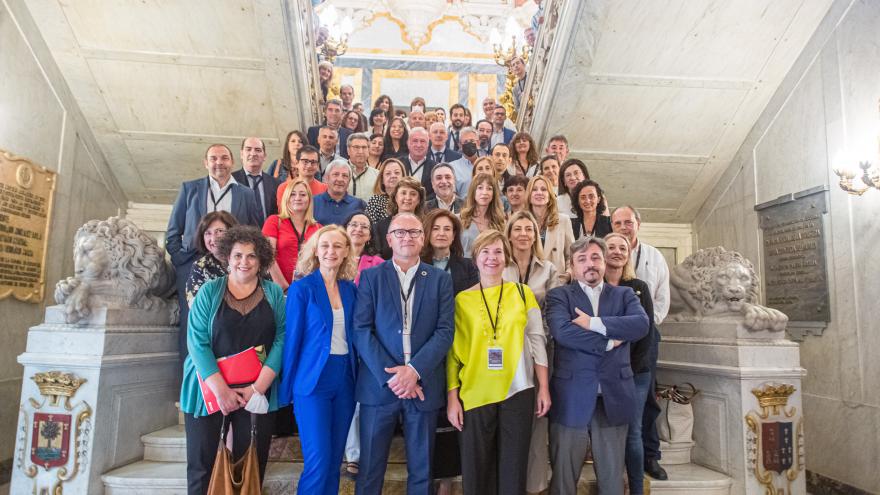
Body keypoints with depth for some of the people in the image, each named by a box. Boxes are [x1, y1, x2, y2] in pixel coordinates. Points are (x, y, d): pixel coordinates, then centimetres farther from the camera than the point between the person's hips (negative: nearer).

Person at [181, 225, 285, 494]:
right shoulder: (209, 291, 0)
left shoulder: (274, 293, 3)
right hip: (210, 390, -1)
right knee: (202, 463, 7)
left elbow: (282, 338, -4)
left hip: (258, 392, 1)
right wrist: (221, 390, -15)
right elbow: (197, 342, -7)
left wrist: (258, 387, -13)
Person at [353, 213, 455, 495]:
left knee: (421, 469, 12)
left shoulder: (440, 280, 6)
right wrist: (390, 375, -14)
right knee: (370, 468, 8)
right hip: (379, 384, -1)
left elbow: (445, 331, -2)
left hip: (423, 385, 1)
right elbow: (362, 330, -5)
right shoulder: (371, 277, 4)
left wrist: (414, 370, -15)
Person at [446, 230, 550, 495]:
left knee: (514, 468, 9)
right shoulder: (462, 300, 2)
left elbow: (537, 341, 5)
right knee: (476, 470, 9)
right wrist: (452, 397, -1)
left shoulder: (523, 292, 4)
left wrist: (544, 387, 1)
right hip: (475, 394, 0)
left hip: (517, 391, 1)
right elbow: (453, 351, 3)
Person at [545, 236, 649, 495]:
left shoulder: (624, 294, 10)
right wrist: (608, 342, -12)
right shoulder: (559, 295, 2)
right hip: (571, 398, -2)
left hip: (614, 397, 3)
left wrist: (593, 323, -15)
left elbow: (642, 324, -10)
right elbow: (562, 331, -16)